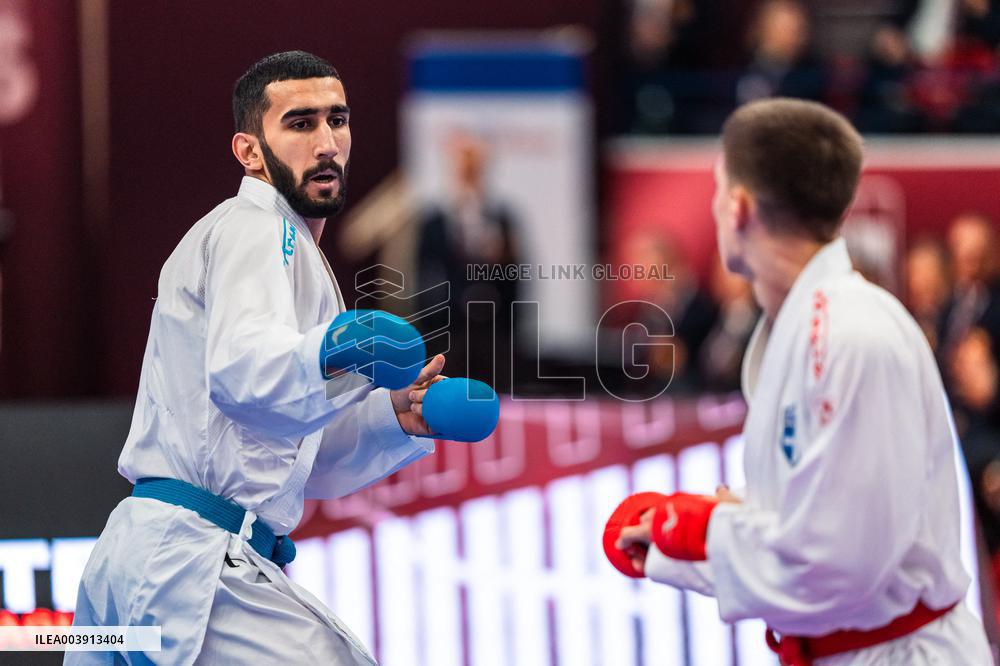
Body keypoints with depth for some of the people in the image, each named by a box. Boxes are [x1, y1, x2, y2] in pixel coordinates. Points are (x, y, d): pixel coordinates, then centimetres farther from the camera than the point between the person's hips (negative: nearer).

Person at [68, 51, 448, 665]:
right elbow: (241, 372, -28)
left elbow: (309, 466, 24)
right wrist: (332, 355, -47)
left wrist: (396, 417, 7)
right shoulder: (254, 230, -5)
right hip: (190, 560, -11)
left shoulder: (289, 249, 26)